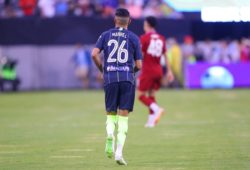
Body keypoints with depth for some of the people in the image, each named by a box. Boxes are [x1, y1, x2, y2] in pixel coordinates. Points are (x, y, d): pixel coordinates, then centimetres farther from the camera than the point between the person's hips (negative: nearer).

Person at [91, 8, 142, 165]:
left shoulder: (106, 35, 9)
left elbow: (94, 54, -4)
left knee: (111, 113, 14)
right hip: (127, 78, -1)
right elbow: (139, 65, 2)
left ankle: (110, 133, -19)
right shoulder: (134, 38, 5)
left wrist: (102, 69, 12)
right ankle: (119, 152, -12)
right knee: (123, 116, 1)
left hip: (110, 78, 1)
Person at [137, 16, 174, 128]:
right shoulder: (161, 39, 9)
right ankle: (151, 120, 7)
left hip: (147, 71, -6)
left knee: (141, 95, -1)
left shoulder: (144, 38, -8)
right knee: (151, 95, 13)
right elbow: (165, 56, 11)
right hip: (158, 71, 6)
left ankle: (156, 109, -25)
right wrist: (169, 71, 13)